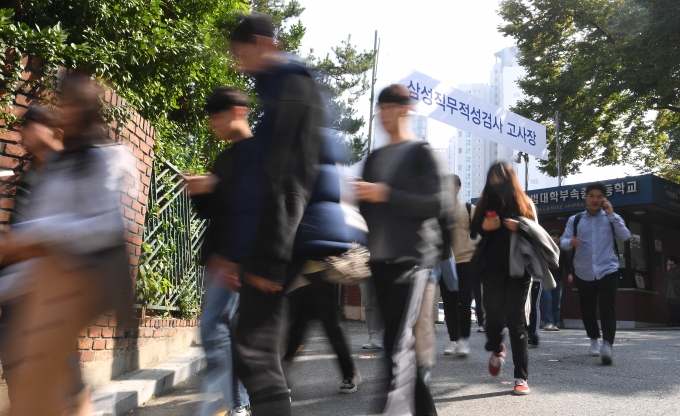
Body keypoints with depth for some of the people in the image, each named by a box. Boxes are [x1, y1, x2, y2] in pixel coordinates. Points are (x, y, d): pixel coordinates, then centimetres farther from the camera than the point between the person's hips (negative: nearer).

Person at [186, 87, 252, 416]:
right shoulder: (223, 159, 20)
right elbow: (210, 211, 20)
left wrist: (233, 256, -20)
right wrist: (199, 194, -1)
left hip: (239, 258, -8)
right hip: (220, 257, 8)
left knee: (214, 326, -14)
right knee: (232, 328, 9)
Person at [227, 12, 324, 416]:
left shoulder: (292, 86, -7)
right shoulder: (280, 88, 23)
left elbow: (288, 181, -17)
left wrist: (269, 258, -20)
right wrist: (245, 253, 20)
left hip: (277, 250, -10)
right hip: (267, 249, 10)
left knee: (254, 352, -9)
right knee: (260, 352, 13)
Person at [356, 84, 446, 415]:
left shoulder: (420, 152, 0)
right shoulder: (374, 158, 17)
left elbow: (434, 205, -11)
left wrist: (386, 194, -19)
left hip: (412, 258, -6)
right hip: (380, 260, 6)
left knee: (397, 345, -18)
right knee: (399, 342, 10)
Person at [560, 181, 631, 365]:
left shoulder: (612, 218, 8)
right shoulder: (575, 220, 7)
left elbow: (625, 236, -8)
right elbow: (563, 242, -2)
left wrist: (611, 214, -12)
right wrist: (570, 242, -26)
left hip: (607, 271, -2)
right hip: (584, 273, 2)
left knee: (607, 309, -16)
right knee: (587, 310, 10)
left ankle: (607, 345, -22)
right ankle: (594, 340, 32)